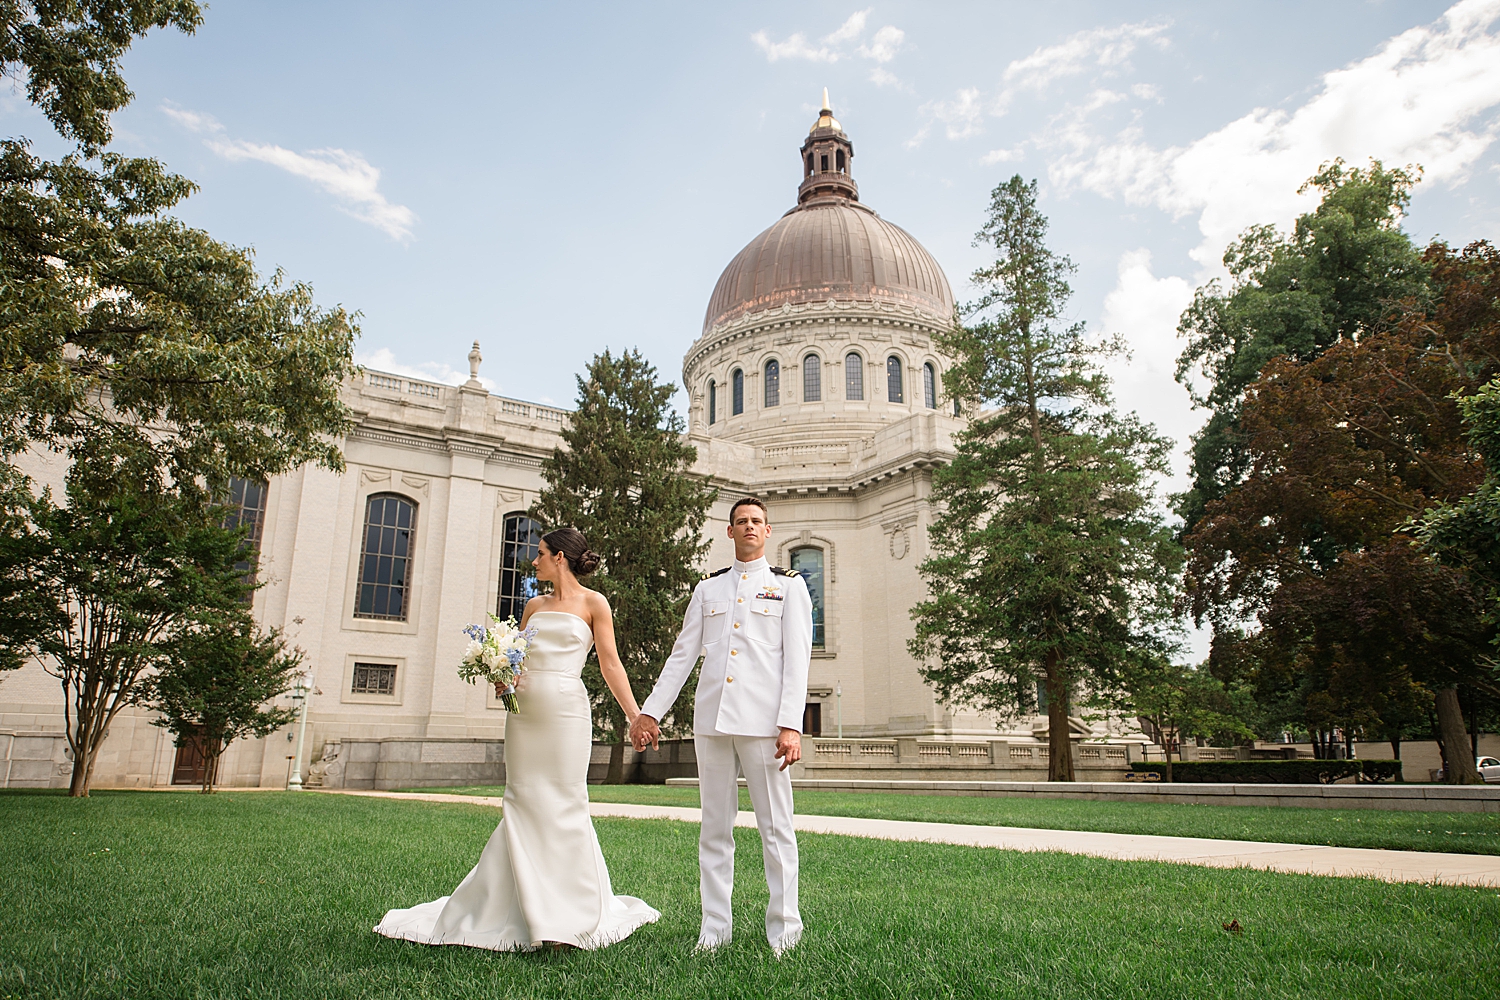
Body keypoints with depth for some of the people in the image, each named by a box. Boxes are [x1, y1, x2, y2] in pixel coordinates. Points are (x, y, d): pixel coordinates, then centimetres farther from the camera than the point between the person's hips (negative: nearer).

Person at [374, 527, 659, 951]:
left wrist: (636, 717, -8)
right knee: (523, 804, 5)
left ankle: (567, 917, 8)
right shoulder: (535, 605, 16)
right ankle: (531, 910, 17)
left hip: (566, 709, -5)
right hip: (524, 707, 5)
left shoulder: (592, 603, 1)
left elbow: (610, 665, -2)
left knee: (563, 805, -3)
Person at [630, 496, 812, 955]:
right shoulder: (708, 588, 18)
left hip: (762, 722, -3)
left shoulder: (788, 585, 9)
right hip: (711, 719, 3)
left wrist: (791, 725, -11)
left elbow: (797, 658, 0)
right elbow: (682, 655, 16)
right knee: (715, 828, 7)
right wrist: (650, 711, 9)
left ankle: (783, 931, 9)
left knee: (775, 827, 0)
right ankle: (714, 928, 15)